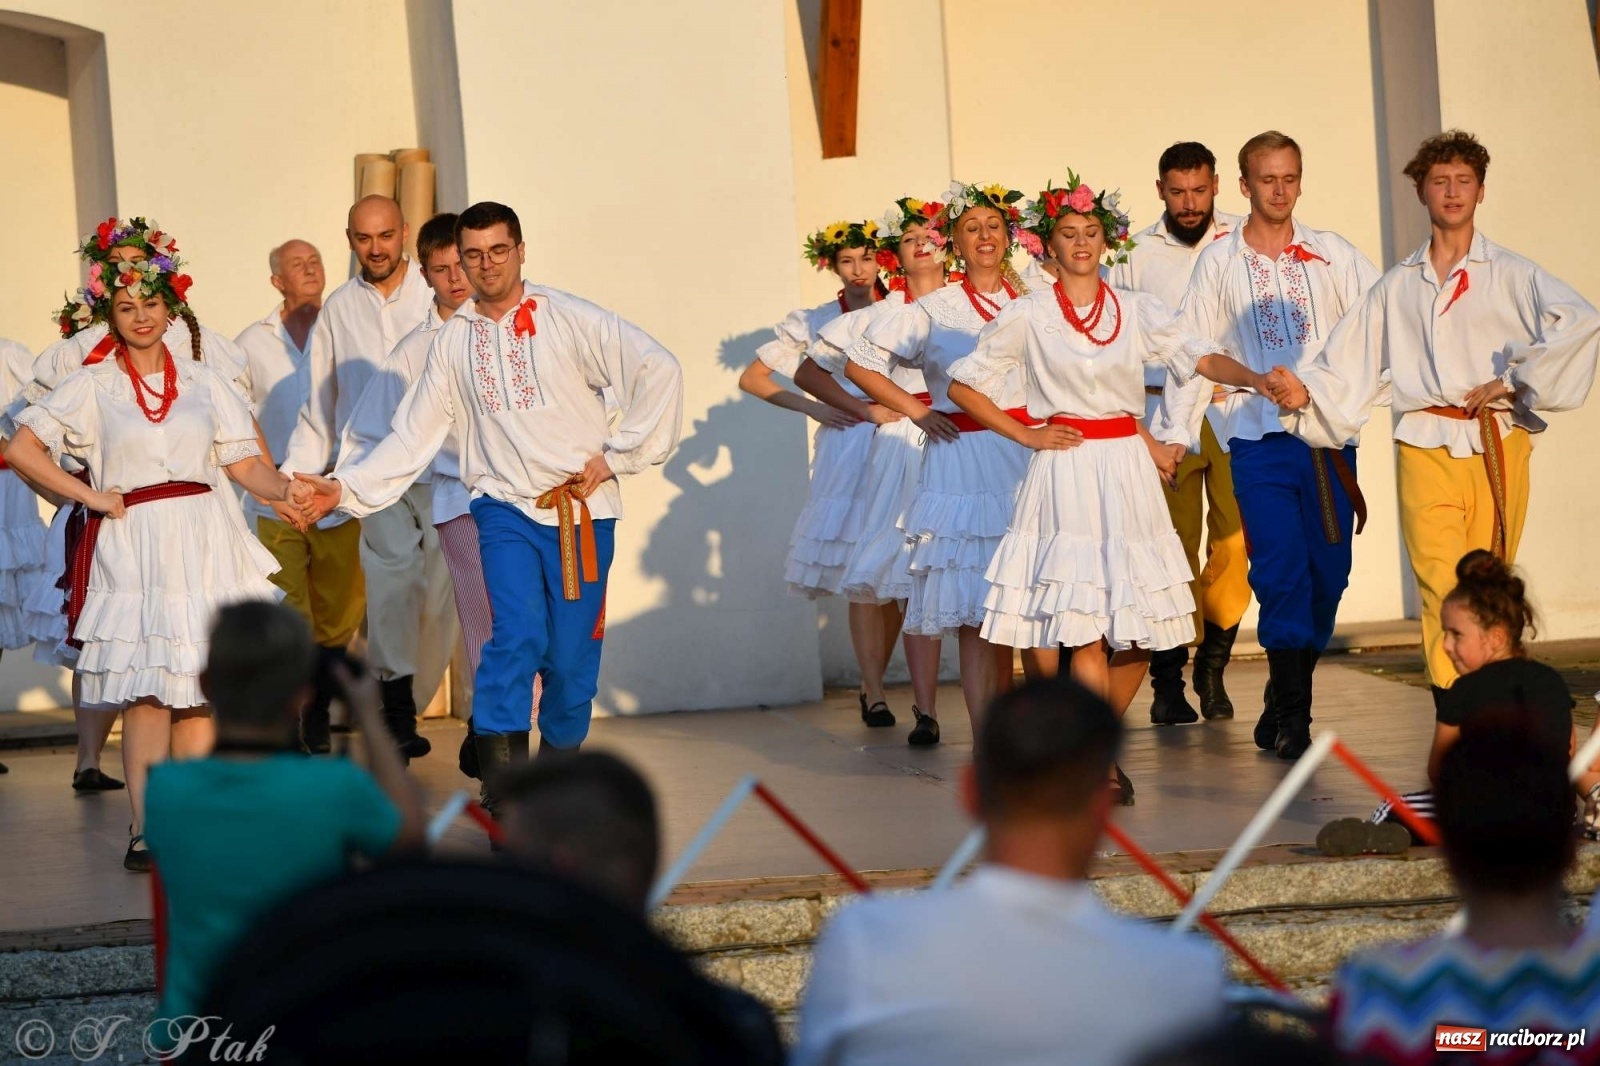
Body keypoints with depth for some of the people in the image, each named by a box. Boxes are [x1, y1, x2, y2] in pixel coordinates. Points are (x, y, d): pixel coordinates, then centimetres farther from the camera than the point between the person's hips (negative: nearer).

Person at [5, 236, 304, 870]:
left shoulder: (204, 384, 13)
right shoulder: (92, 388, 5)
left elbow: (246, 465, 9)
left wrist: (284, 489, -11)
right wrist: (90, 497, -4)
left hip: (203, 544, 3)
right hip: (132, 549, -2)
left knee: (201, 686, -1)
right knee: (146, 688, -9)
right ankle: (145, 830, -6)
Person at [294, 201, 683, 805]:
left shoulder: (568, 319, -1)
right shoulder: (453, 341, 11)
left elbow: (657, 370, -5)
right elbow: (414, 435, 11)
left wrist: (617, 457, -6)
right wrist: (345, 488, 1)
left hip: (582, 511, -1)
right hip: (506, 509, 1)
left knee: (572, 657, 0)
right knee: (518, 633, -19)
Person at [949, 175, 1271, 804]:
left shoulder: (1137, 311, 9)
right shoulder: (1027, 316, 2)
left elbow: (1199, 357, -5)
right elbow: (963, 385, 6)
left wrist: (1253, 378, -23)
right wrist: (1024, 435, 0)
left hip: (1128, 471, 3)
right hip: (1065, 472, -3)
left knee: (1140, 629, 2)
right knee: (1083, 623, -11)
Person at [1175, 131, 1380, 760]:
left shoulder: (1333, 255, 8)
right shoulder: (1219, 261, 6)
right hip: (1259, 441, -2)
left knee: (1328, 573, 2)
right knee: (1280, 573, -10)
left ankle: (1286, 705, 18)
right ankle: (1291, 719, -5)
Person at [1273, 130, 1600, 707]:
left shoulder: (1510, 274, 6)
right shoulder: (1397, 286, 19)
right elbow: (1346, 365, 18)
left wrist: (1512, 380, -10)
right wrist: (1304, 393, -1)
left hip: (1497, 444, -1)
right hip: (1425, 447, 1)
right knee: (1440, 586, -13)